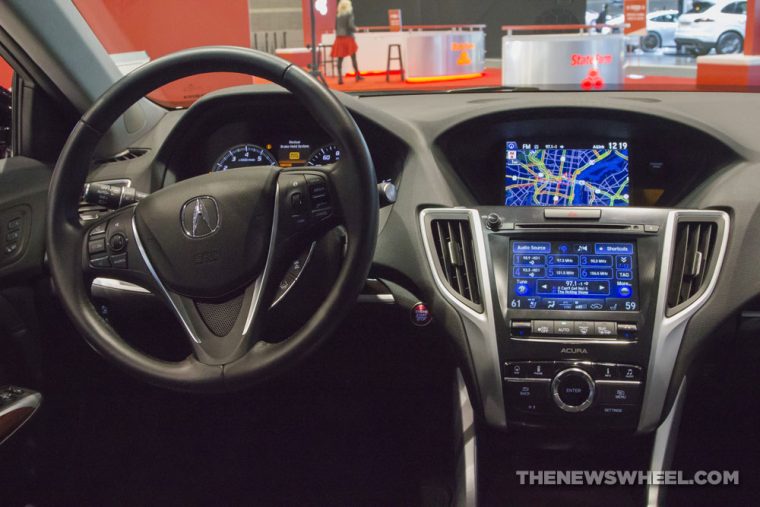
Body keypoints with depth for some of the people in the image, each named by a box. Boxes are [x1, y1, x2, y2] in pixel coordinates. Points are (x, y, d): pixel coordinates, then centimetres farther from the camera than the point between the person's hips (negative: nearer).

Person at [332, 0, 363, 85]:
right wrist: (355, 29, 4)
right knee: (353, 57, 8)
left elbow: (336, 27, 9)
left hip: (339, 38, 4)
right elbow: (350, 25, -14)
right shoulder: (349, 14, -5)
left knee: (340, 59, 2)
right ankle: (357, 75, 14)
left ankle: (340, 77, -6)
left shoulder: (338, 16, 9)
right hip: (348, 37, -4)